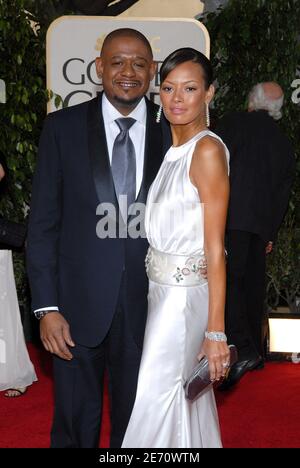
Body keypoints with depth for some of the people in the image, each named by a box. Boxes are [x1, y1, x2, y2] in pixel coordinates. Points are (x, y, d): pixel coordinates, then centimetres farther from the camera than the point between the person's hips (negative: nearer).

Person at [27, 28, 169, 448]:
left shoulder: (172, 130, 0)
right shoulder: (63, 127, -2)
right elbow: (43, 223, -3)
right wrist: (47, 308, -8)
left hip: (146, 306, 1)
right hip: (78, 306, -1)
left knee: (135, 424, 17)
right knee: (75, 427, 13)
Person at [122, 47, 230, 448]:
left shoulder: (208, 150, -16)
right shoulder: (171, 148, 9)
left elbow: (215, 248, -19)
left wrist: (216, 331, -21)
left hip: (185, 294, -8)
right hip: (161, 286, 8)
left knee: (154, 400, 2)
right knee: (184, 396, 18)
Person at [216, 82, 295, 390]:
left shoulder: (233, 123, 2)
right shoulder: (283, 143, 18)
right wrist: (271, 234, 26)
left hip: (233, 217, -6)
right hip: (263, 223, 6)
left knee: (227, 279, -13)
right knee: (253, 284, 13)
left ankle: (242, 349, -27)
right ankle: (255, 351, 21)